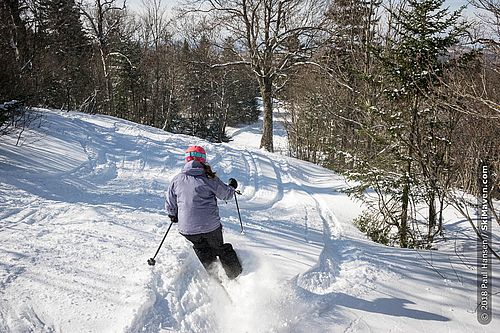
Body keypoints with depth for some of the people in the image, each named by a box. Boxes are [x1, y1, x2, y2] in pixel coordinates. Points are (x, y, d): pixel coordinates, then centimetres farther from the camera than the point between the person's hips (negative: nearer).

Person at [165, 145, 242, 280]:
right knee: (220, 248, 23)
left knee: (202, 250, 28)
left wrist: (173, 216, 28)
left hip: (187, 229, 2)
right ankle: (236, 275, 29)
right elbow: (226, 194, 6)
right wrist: (232, 187, 28)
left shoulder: (176, 180, -2)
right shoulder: (209, 178, -8)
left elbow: (170, 205, 6)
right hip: (211, 226, -1)